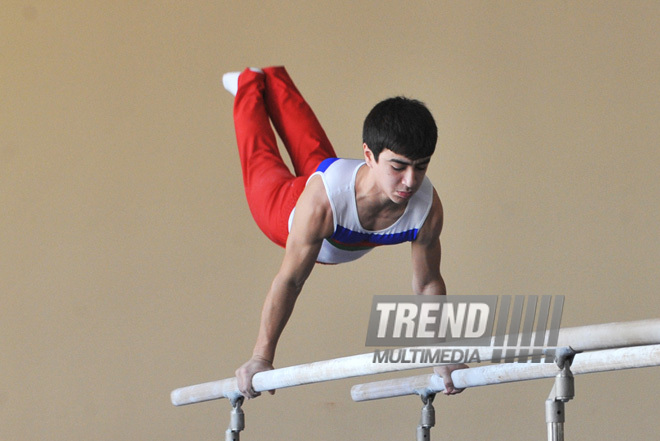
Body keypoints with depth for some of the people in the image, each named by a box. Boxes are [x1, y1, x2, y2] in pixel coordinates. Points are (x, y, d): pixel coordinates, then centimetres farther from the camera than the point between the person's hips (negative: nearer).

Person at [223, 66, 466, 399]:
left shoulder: (428, 206, -41)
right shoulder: (323, 198, -51)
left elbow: (428, 284, -23)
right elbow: (289, 281, -41)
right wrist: (261, 358, -35)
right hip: (285, 215, -4)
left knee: (313, 149, 34)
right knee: (262, 162, 28)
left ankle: (274, 80, 59)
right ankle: (249, 85, 54)